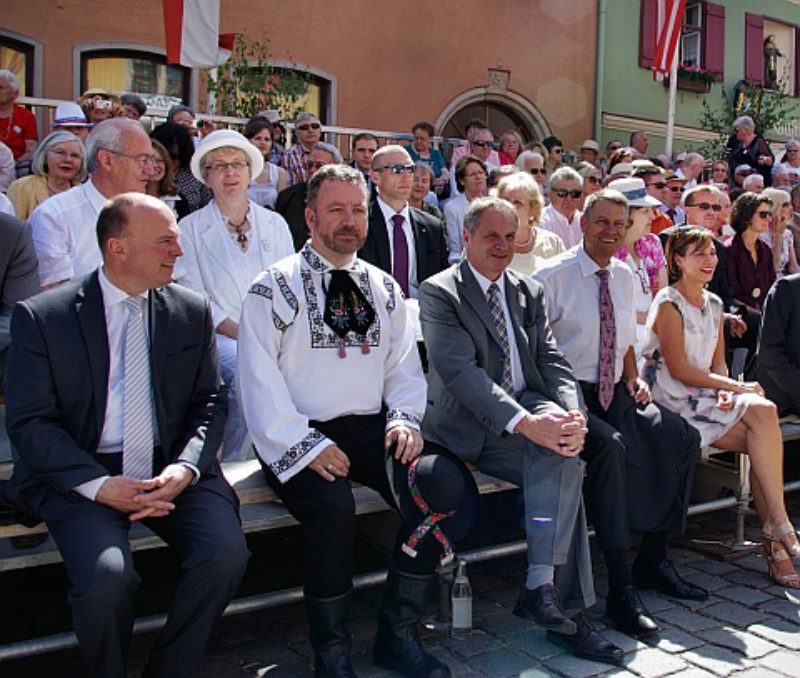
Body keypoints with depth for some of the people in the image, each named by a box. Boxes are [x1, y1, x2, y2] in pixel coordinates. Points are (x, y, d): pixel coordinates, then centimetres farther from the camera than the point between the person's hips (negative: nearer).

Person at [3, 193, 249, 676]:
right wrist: (100, 485, -17)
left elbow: (209, 403, 8)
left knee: (226, 554, -22)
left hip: (172, 470, 3)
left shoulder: (192, 311, 7)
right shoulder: (42, 317, -2)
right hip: (80, 476, -2)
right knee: (106, 578, -27)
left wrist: (186, 467, -12)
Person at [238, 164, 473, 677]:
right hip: (300, 437, -4)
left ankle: (398, 633, -4)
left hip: (372, 429, 5)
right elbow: (259, 380, -7)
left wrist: (404, 418, -4)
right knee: (334, 505, -33)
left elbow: (404, 366, 16)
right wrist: (307, 445, -18)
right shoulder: (275, 288, 1)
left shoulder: (384, 289, 17)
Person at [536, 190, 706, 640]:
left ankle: (653, 561, 2)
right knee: (609, 444, -34)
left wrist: (634, 379, 6)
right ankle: (621, 589, -26)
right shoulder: (552, 276, -7)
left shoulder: (624, 277, 13)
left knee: (683, 437, -12)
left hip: (615, 393, 7)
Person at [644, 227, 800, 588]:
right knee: (764, 412, -26)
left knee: (762, 443, -22)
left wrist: (725, 392, -7)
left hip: (709, 397, 7)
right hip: (676, 403, -7)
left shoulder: (714, 304, 17)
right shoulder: (669, 304, -7)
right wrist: (736, 386, -14)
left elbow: (718, 363, 15)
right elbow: (678, 370, -13)